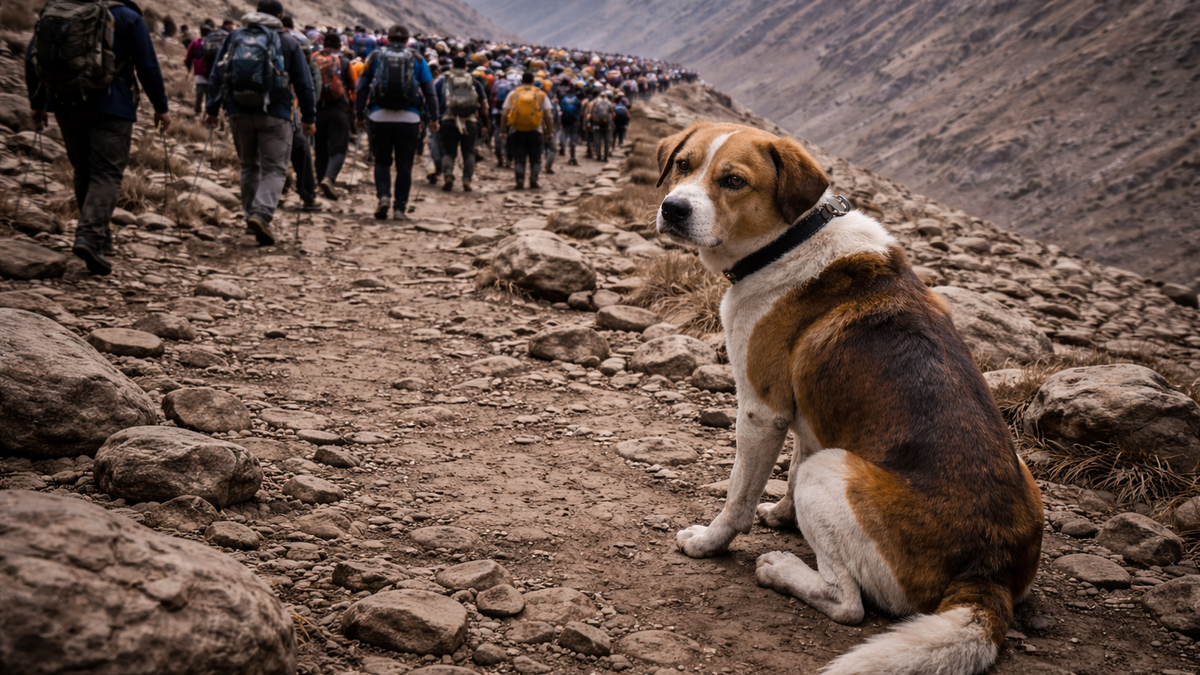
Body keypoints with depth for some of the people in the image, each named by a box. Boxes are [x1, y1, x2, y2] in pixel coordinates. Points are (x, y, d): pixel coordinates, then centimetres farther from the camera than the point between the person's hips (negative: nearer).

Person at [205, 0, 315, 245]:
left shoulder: (234, 37, 12)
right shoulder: (288, 41, 5)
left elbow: (217, 76, 9)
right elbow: (304, 84, 3)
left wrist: (213, 110, 12)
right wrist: (309, 118, 8)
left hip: (239, 112, 3)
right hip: (275, 114, -3)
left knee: (249, 166, 18)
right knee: (274, 169, -1)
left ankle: (252, 214, 20)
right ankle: (261, 214, -21)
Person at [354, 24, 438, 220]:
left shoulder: (376, 58, 8)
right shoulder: (417, 60, 8)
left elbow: (361, 88, 6)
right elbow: (430, 91, 4)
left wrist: (359, 115, 10)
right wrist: (434, 118, 7)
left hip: (380, 117, 0)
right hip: (409, 118, 0)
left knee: (382, 161, 13)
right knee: (404, 164, 6)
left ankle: (383, 195, -9)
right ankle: (400, 207, 4)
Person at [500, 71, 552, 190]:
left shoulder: (513, 94, 4)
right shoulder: (541, 94, 3)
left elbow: (504, 114, 0)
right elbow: (547, 115, 0)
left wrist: (502, 131, 6)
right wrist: (549, 130, 8)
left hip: (517, 131, 0)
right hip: (535, 131, 0)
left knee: (519, 159, 6)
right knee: (535, 159, 11)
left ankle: (520, 179, -9)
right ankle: (534, 179, -5)